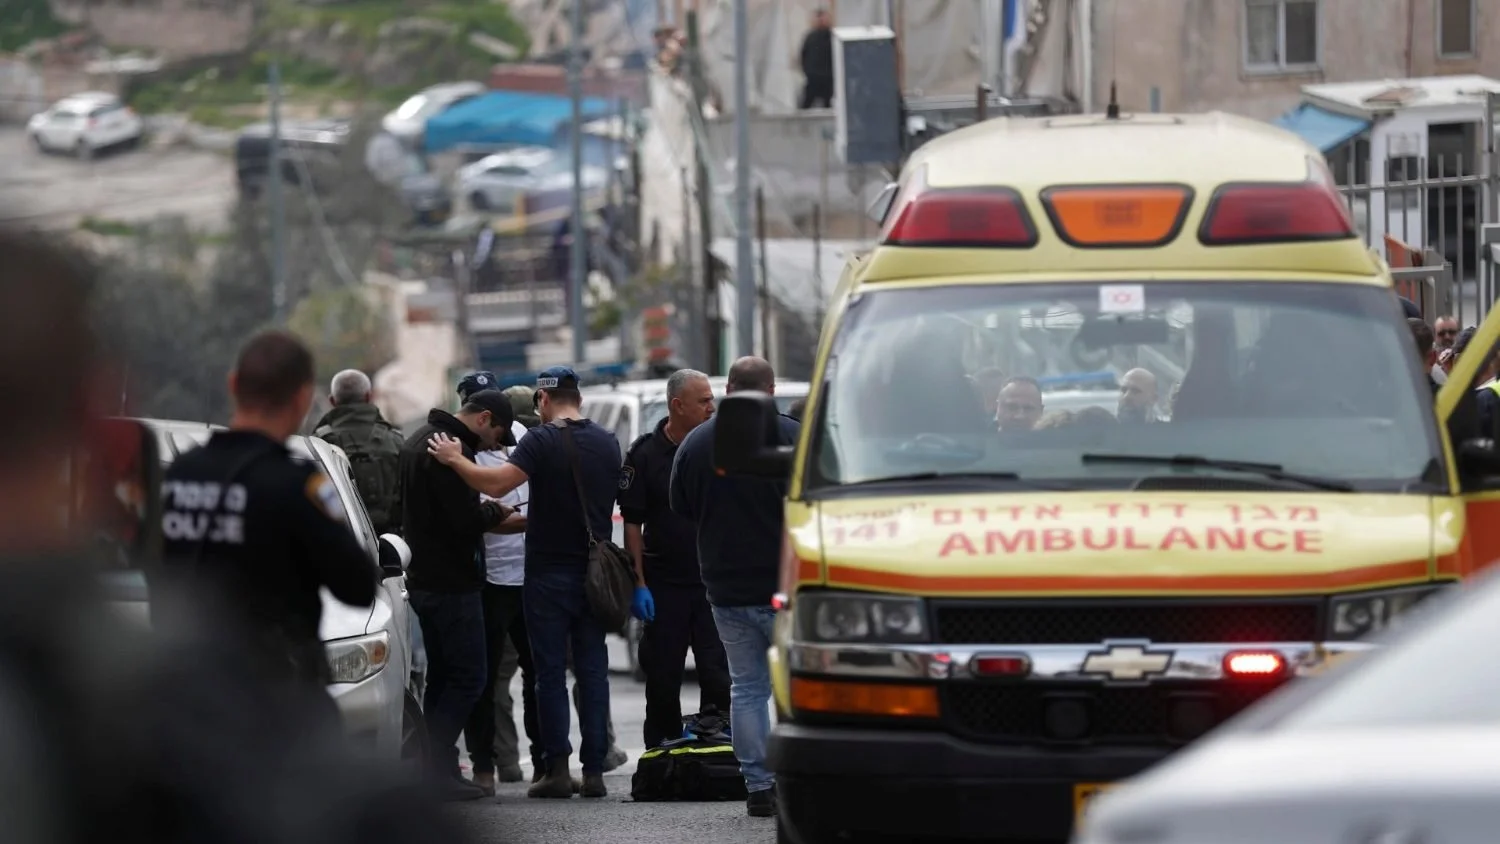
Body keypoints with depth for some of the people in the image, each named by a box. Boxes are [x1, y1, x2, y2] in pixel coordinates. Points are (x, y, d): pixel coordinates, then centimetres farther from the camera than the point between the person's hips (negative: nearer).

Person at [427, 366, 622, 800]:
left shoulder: (543, 441, -12)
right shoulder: (608, 443, 7)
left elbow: (497, 483, -25)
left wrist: (454, 459, -12)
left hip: (549, 572, -5)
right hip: (594, 570, 5)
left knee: (550, 671, -1)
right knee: (592, 670, 7)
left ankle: (557, 768, -5)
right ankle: (594, 770, 5)